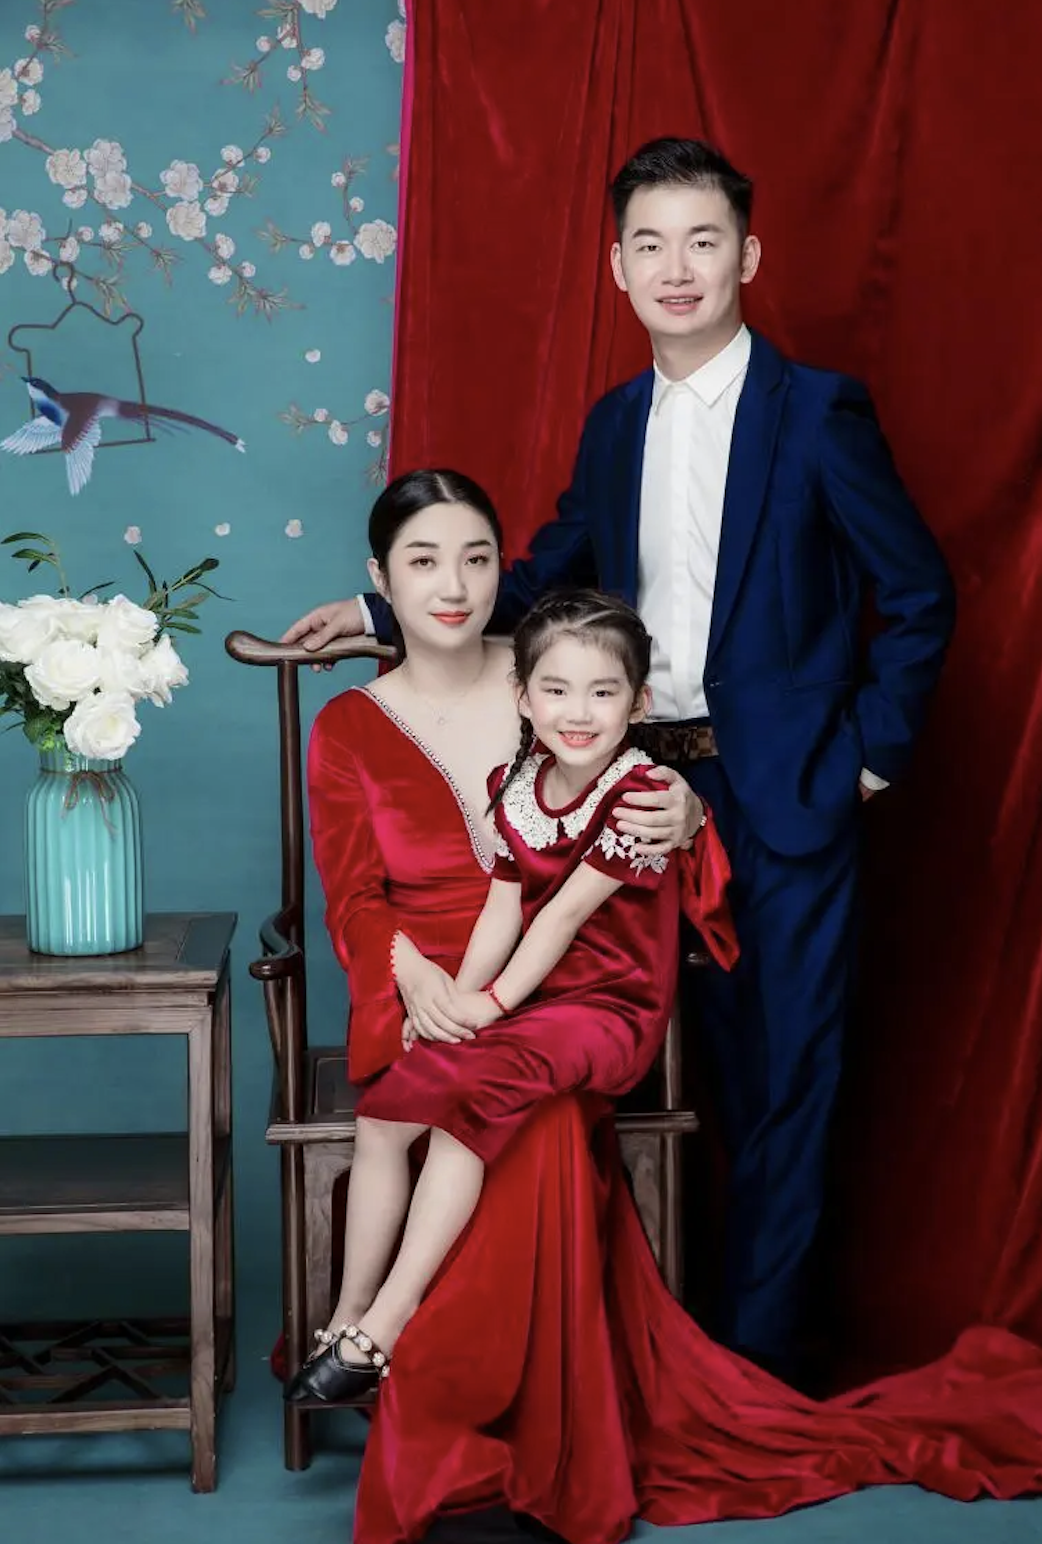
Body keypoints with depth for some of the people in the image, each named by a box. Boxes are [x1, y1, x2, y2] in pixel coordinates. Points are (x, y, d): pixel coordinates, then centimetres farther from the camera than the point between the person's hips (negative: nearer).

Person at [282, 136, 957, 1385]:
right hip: (656, 787, 5)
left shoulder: (817, 412, -7)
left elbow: (918, 593, -3)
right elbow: (545, 577, 16)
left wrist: (875, 747, -6)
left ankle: (760, 1357, 14)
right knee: (709, 1062, 13)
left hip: (785, 793, -5)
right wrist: (385, 612, 11)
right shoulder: (615, 422, 10)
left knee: (782, 1076, 3)